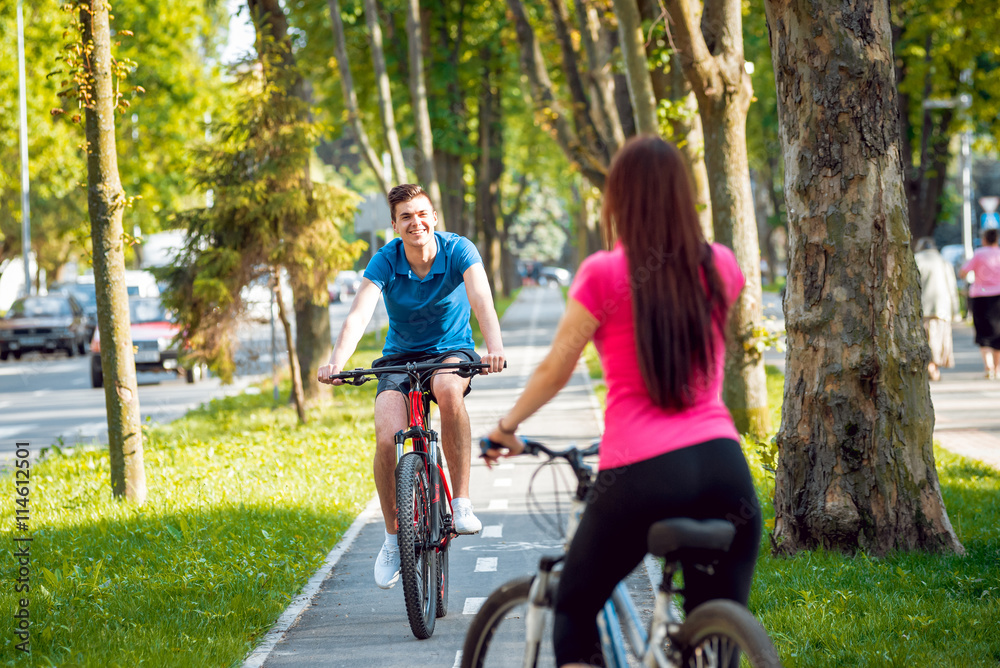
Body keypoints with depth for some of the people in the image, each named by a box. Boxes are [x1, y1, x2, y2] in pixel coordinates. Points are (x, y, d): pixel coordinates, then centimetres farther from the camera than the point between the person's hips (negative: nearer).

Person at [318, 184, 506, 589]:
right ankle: (393, 537, 0)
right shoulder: (385, 261, -14)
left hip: (452, 352, -1)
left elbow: (481, 300, -32)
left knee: (447, 389, -39)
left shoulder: (458, 251, -16)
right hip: (400, 357, 1)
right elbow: (359, 314, -27)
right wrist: (336, 362, -46)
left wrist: (494, 347, -52)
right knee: (387, 439, -24)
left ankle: (462, 502, -26)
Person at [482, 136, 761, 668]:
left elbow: (555, 369, 7)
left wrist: (505, 427, 23)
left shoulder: (605, 274, -2)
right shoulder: (719, 267, 9)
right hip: (722, 464, 3)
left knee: (574, 608, 19)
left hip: (640, 474, -3)